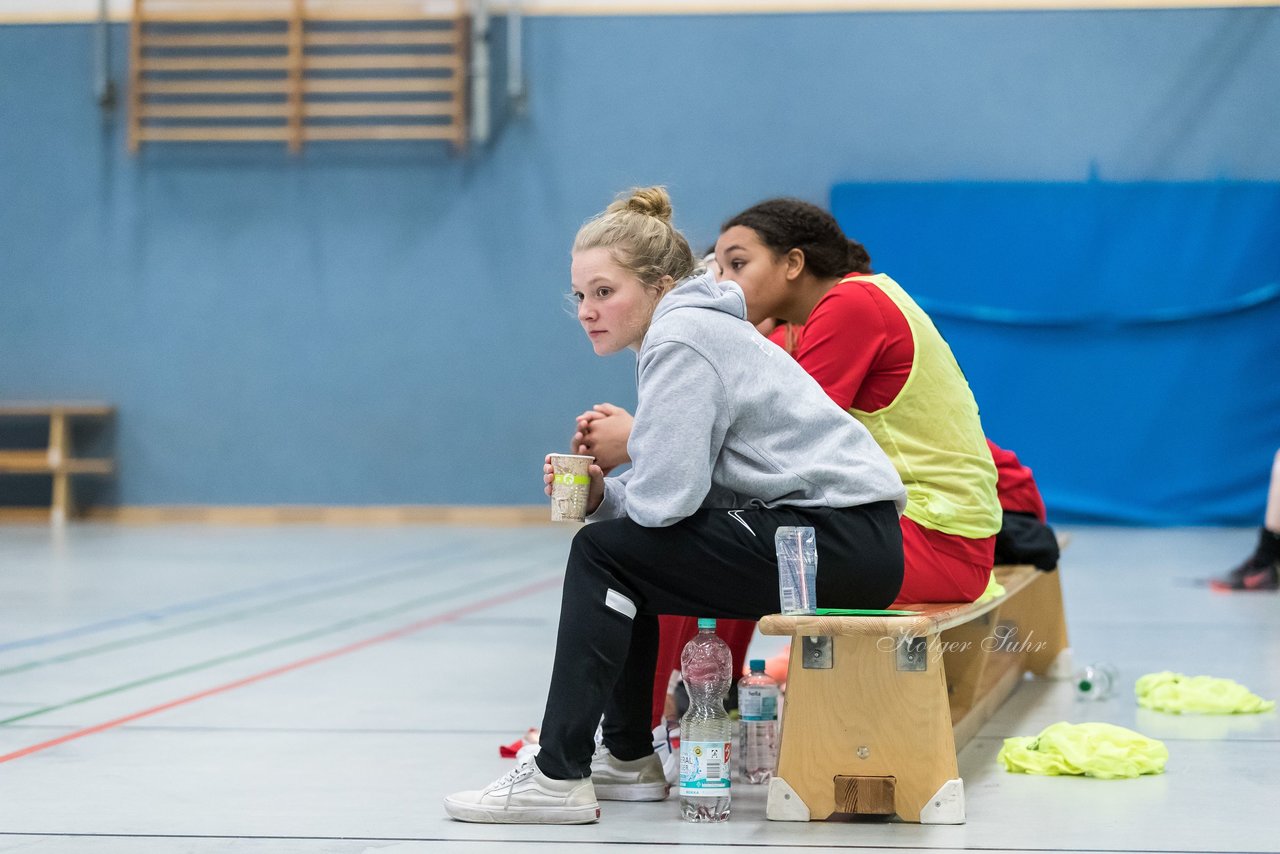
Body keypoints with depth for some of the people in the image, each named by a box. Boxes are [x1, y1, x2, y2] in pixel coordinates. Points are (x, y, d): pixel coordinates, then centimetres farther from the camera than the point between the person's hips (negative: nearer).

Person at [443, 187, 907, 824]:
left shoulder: (680, 340, -13)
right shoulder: (691, 327, 18)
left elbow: (666, 495, -19)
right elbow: (679, 487, 15)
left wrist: (612, 502, 2)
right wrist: (602, 495, -1)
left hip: (844, 542, -10)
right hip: (851, 538, 10)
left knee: (602, 553, -8)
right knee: (628, 548, 17)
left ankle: (560, 777, -8)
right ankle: (628, 758, 25)